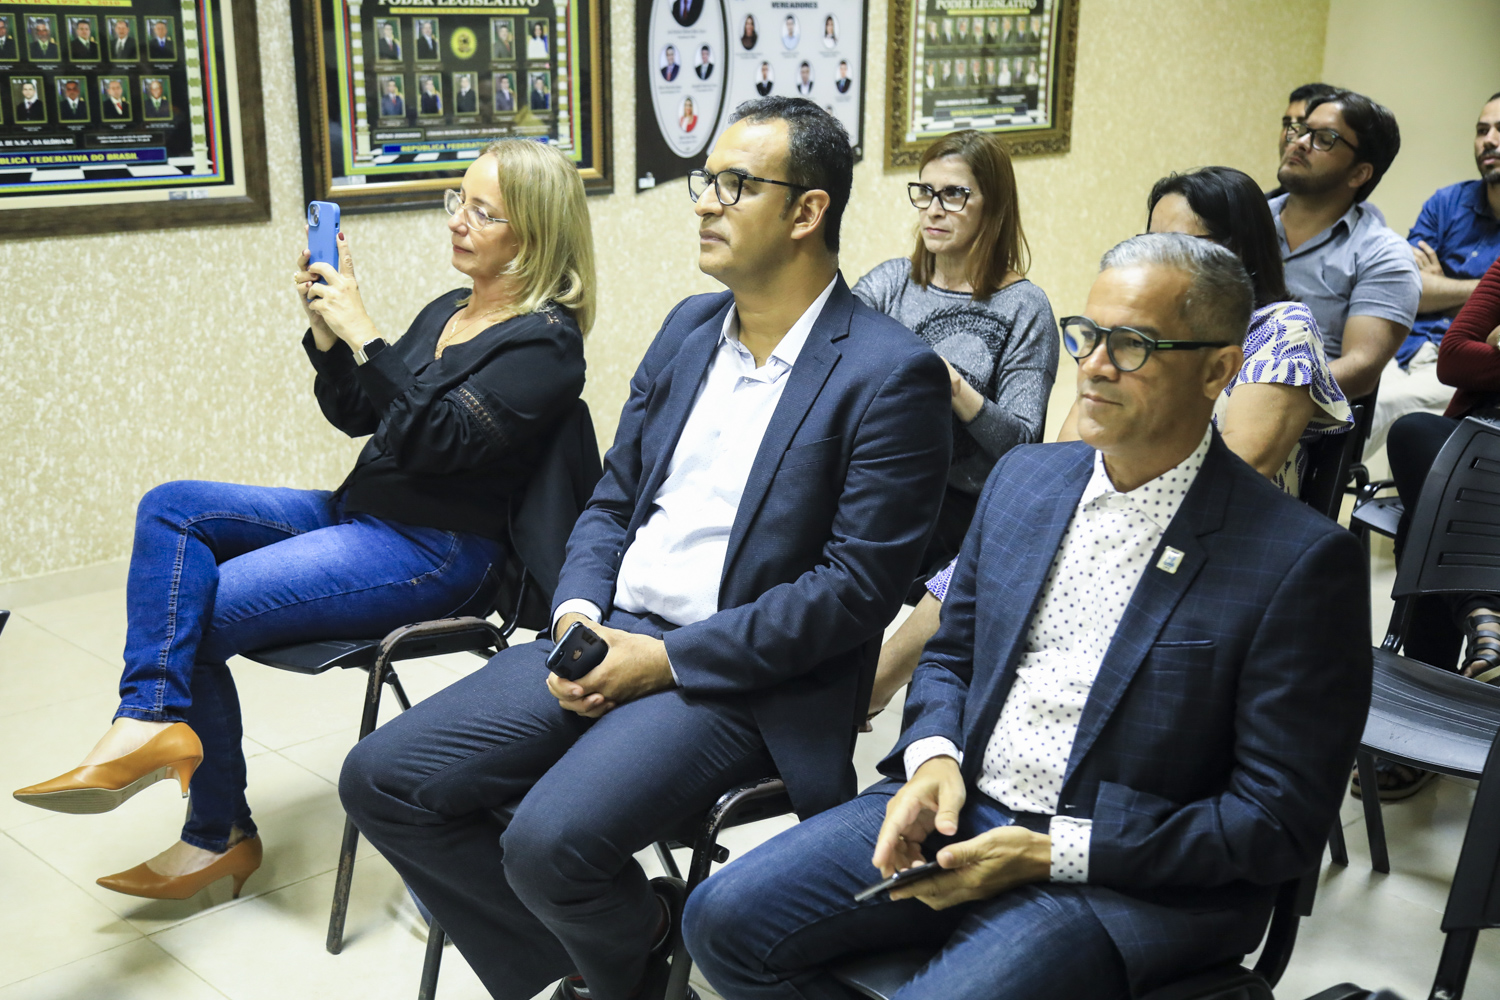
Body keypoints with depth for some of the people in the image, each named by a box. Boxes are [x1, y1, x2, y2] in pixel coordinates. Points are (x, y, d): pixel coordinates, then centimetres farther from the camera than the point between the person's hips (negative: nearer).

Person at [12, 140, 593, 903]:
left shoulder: (543, 342, -12)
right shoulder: (446, 312, 15)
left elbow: (436, 439, -23)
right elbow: (356, 416, 18)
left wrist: (362, 335, -22)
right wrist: (324, 328, 3)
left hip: (435, 549, -9)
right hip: (356, 514, 9)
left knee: (196, 615, -14)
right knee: (171, 508, -9)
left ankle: (217, 834, 2)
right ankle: (151, 721, -17)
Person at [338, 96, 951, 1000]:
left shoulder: (891, 374, -10)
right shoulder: (689, 327, 13)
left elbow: (859, 586, -15)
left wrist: (670, 659, -16)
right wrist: (577, 614, -4)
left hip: (737, 678, -7)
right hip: (609, 633, 7)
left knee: (549, 841, -28)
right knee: (382, 780, -4)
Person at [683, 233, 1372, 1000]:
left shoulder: (1300, 562, -13)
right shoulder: (1024, 478, 7)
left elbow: (1282, 823, -12)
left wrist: (1051, 853, -18)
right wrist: (932, 757, -6)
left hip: (1130, 873, -5)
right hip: (959, 809, 6)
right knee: (725, 920, -8)